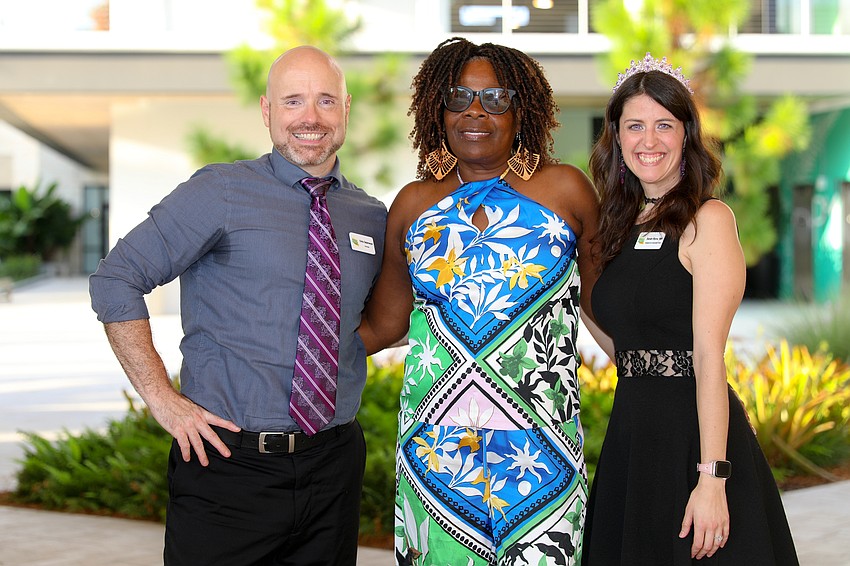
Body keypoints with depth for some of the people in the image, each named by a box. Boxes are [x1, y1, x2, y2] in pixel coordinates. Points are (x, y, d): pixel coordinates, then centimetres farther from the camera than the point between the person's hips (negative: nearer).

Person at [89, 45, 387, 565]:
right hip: (226, 459, -4)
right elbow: (116, 280, -7)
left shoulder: (371, 217, 8)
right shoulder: (221, 193, -6)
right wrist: (162, 398, -11)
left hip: (334, 463, 4)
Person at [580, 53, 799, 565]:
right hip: (631, 431, 7)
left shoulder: (707, 220, -9)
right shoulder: (621, 225, 13)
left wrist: (711, 478, -21)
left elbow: (709, 356, -17)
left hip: (693, 432, -7)